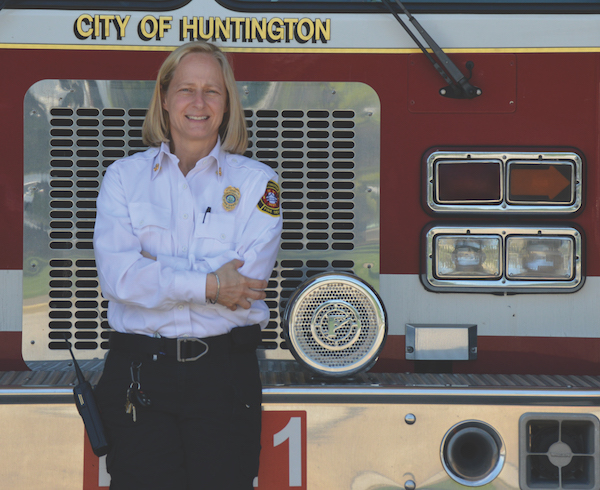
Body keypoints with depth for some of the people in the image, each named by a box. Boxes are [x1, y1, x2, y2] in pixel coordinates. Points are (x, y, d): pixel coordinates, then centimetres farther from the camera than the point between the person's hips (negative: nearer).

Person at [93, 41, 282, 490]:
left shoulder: (256, 181, 7)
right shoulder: (125, 176, 9)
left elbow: (244, 284, -7)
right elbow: (116, 275, -7)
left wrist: (155, 276, -7)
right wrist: (207, 285, -12)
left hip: (225, 370, 0)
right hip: (138, 373, 0)